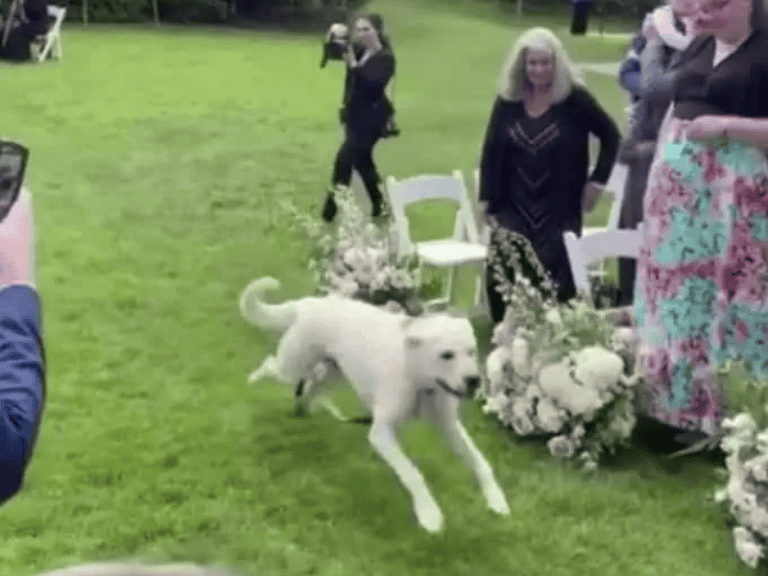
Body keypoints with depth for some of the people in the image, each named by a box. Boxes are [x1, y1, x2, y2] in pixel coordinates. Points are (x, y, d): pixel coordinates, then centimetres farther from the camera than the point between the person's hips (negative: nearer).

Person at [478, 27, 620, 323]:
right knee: (500, 277, -10)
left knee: (554, 285, -3)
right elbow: (490, 153, 8)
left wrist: (597, 181, 0)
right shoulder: (507, 100, 4)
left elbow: (612, 137, 5)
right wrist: (487, 201, 2)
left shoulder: (575, 99, -4)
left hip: (559, 210, -2)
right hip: (513, 207, 2)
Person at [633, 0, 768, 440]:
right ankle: (678, 399, 22)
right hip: (680, 192, 7)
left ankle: (727, 412, 6)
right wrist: (661, 170, 16)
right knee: (676, 289, 10)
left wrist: (727, 125, -22)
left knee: (727, 297, -4)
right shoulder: (698, 48, 13)